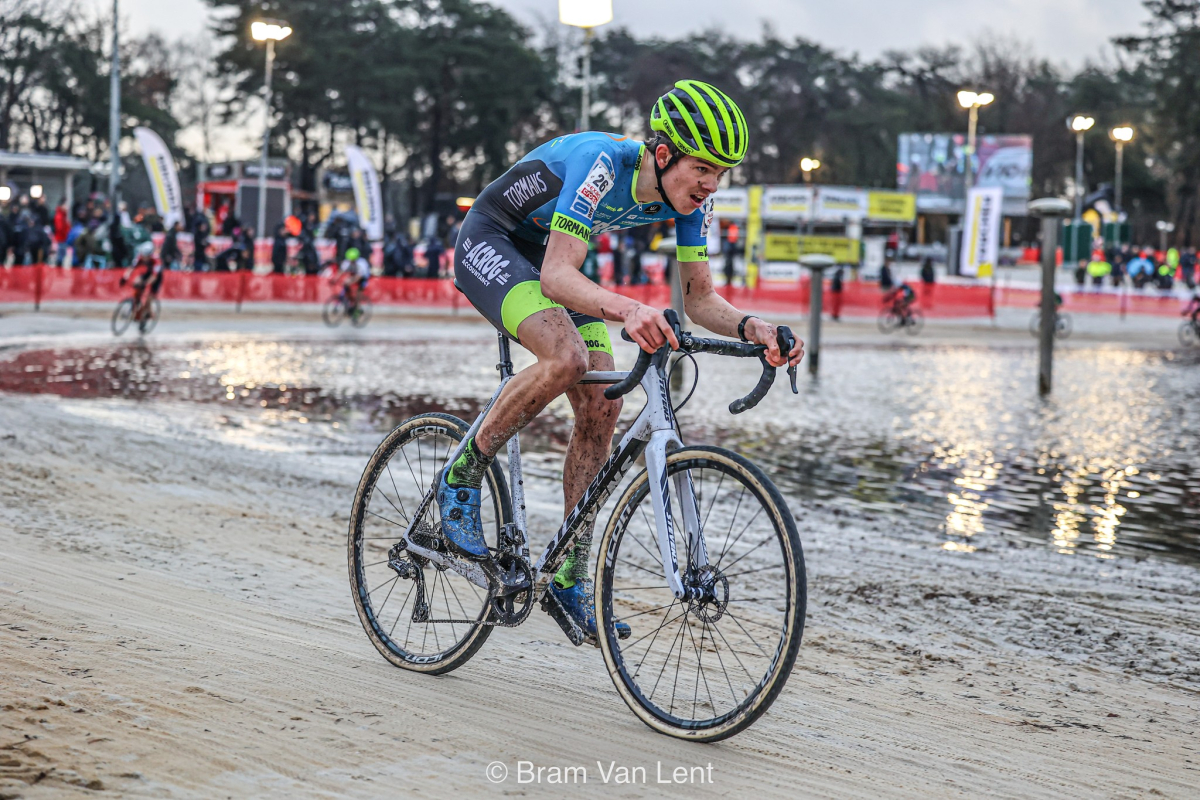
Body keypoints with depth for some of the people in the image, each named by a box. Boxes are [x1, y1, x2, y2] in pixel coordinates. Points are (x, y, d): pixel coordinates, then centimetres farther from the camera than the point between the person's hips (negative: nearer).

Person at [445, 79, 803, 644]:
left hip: (549, 258, 7)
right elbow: (556, 277, -42)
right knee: (566, 358, -33)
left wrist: (750, 329, -29)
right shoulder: (601, 164, -35)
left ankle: (570, 580, 4)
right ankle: (461, 478, -12)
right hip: (490, 244, -7)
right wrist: (625, 310, -61)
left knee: (601, 407, -5)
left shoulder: (691, 198, -14)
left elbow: (699, 298, -8)